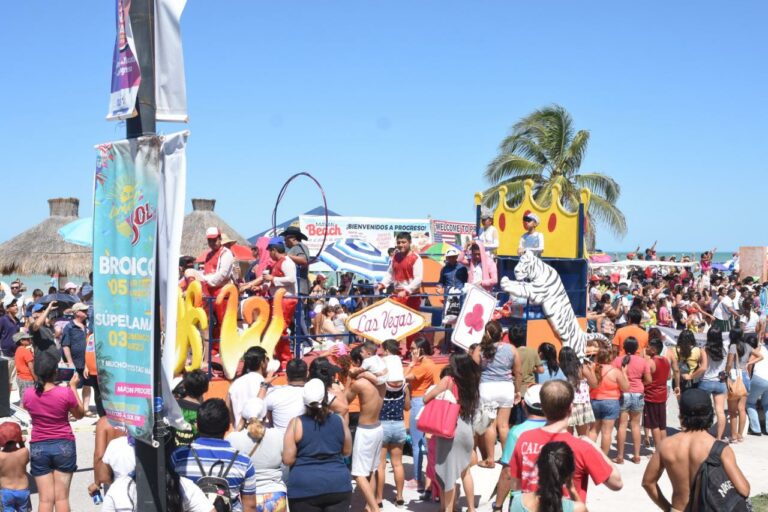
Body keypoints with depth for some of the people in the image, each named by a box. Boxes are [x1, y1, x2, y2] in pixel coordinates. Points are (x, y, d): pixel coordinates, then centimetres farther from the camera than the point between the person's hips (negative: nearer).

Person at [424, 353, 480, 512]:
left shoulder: (448, 380, -10)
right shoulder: (471, 382, 4)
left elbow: (426, 399, -9)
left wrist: (438, 397, 10)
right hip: (466, 428, 6)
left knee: (449, 472, 2)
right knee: (465, 470, 20)